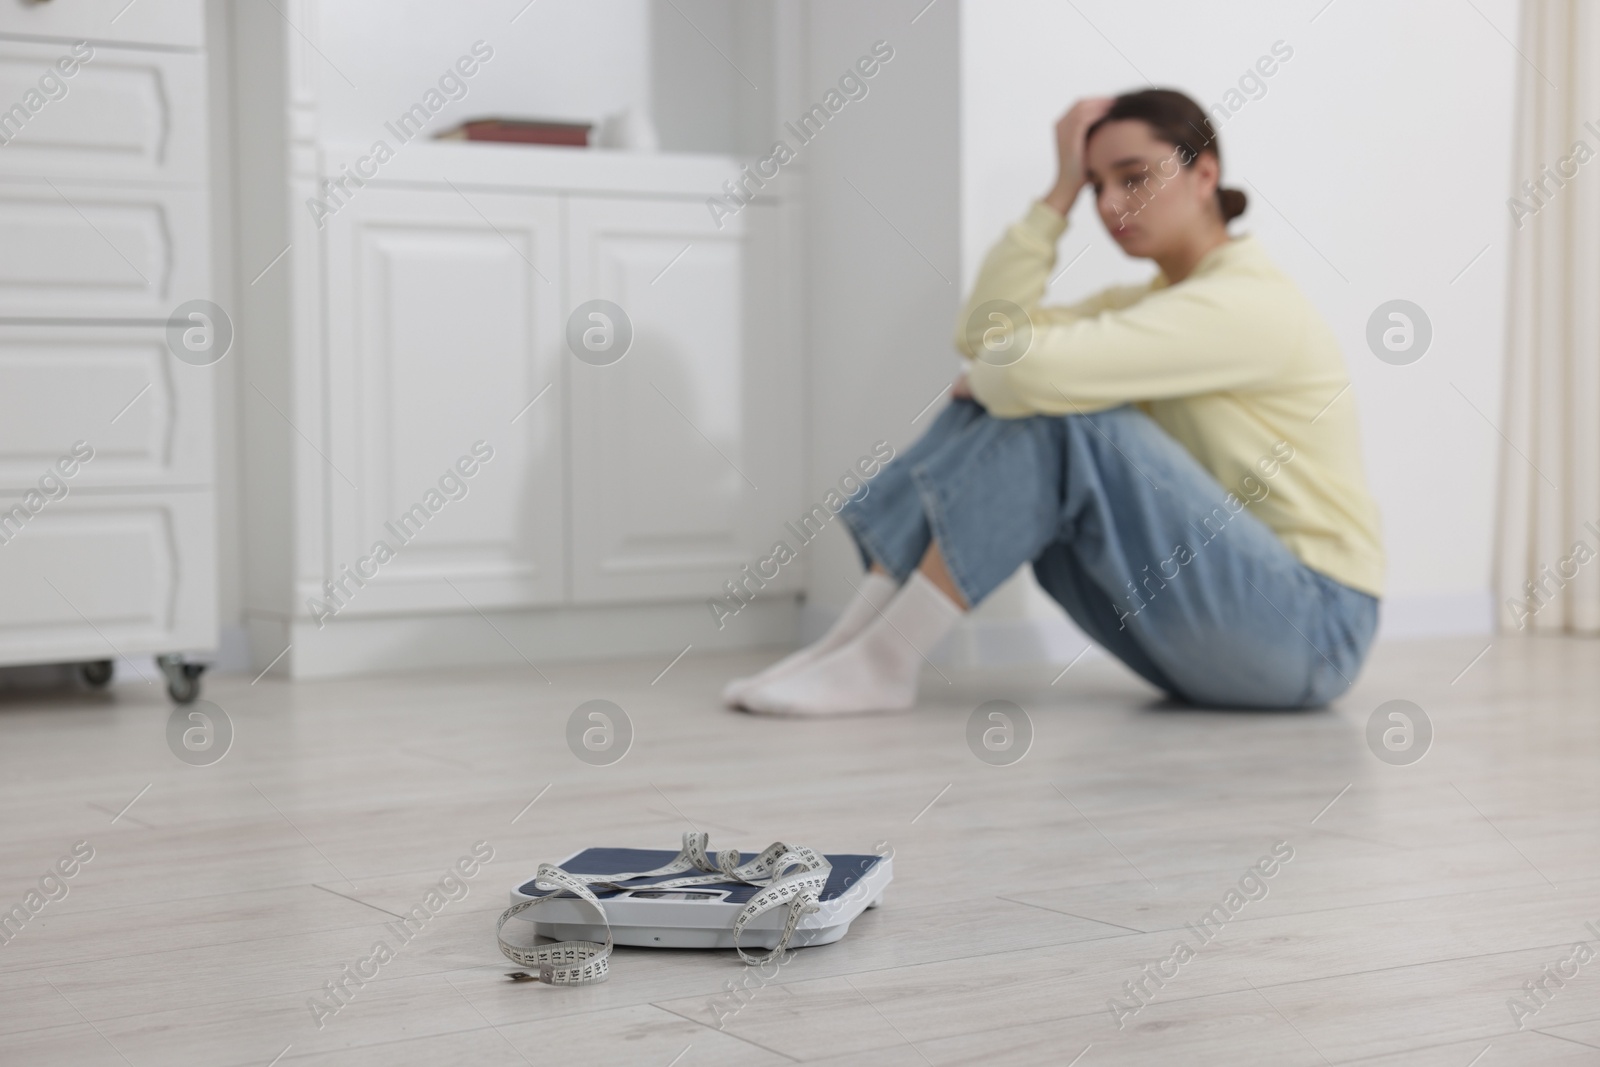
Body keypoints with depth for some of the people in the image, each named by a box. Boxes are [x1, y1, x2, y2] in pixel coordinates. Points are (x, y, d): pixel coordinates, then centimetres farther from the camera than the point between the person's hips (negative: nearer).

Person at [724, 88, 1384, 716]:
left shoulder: (1248, 304, -17)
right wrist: (1062, 190, -1)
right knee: (1000, 412, -3)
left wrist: (987, 379, -8)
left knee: (1057, 415, -24)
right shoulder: (1147, 303, 12)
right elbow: (984, 333, 0)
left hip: (1313, 632, -8)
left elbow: (1034, 367, -30)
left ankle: (883, 663, -21)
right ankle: (848, 641, -9)